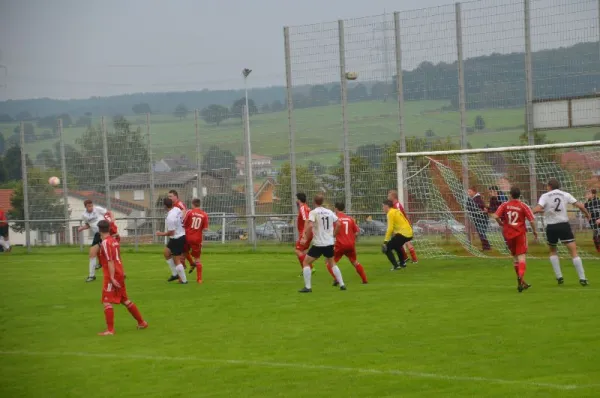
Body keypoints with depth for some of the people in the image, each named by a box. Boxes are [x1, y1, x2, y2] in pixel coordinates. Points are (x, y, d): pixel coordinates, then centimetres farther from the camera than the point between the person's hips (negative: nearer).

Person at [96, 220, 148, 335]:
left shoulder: (105, 243, -15)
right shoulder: (114, 240, 10)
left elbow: (110, 261, -21)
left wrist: (112, 277, -23)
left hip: (112, 276, -9)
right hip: (119, 273, 9)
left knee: (107, 302, -6)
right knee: (125, 300, 19)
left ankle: (110, 330, -9)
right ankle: (141, 322, 27)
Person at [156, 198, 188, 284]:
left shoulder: (170, 217, -27)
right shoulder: (177, 209, -2)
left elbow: (171, 232, -23)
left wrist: (161, 234, -7)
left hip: (176, 239, -9)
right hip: (182, 234, 9)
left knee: (177, 260, 2)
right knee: (166, 253, 22)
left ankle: (183, 280, 11)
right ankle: (175, 274, 25)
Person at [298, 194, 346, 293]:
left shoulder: (313, 212, -8)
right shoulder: (330, 212, 7)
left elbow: (310, 226, -23)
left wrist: (305, 238, -15)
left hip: (318, 244, -5)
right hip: (329, 243, 5)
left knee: (306, 262, 5)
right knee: (332, 263, 25)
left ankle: (307, 287, -4)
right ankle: (341, 284, 20)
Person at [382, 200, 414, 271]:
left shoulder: (390, 213, -8)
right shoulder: (397, 211, 19)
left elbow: (390, 228, -16)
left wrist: (385, 241, -15)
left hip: (403, 234, -9)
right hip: (409, 233, 9)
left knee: (387, 248, -5)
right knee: (396, 245, 35)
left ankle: (396, 265, -14)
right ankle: (402, 263, 42)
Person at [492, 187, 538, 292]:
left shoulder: (505, 205, -1)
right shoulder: (523, 206, -6)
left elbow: (496, 216, -11)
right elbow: (531, 220, -9)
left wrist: (501, 224, 8)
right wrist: (535, 231, 7)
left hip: (508, 234, 3)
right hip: (520, 233, -3)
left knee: (515, 257, 16)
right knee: (521, 256, -6)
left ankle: (521, 281, 24)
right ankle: (521, 278, -29)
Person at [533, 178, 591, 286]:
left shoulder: (545, 196, 0)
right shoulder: (565, 195, 5)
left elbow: (537, 209, -15)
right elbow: (580, 206, 1)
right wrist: (587, 214, 19)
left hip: (551, 227, 0)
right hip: (564, 225, 0)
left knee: (553, 251, 23)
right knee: (574, 252, 0)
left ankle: (559, 277, 14)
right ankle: (582, 278, -9)